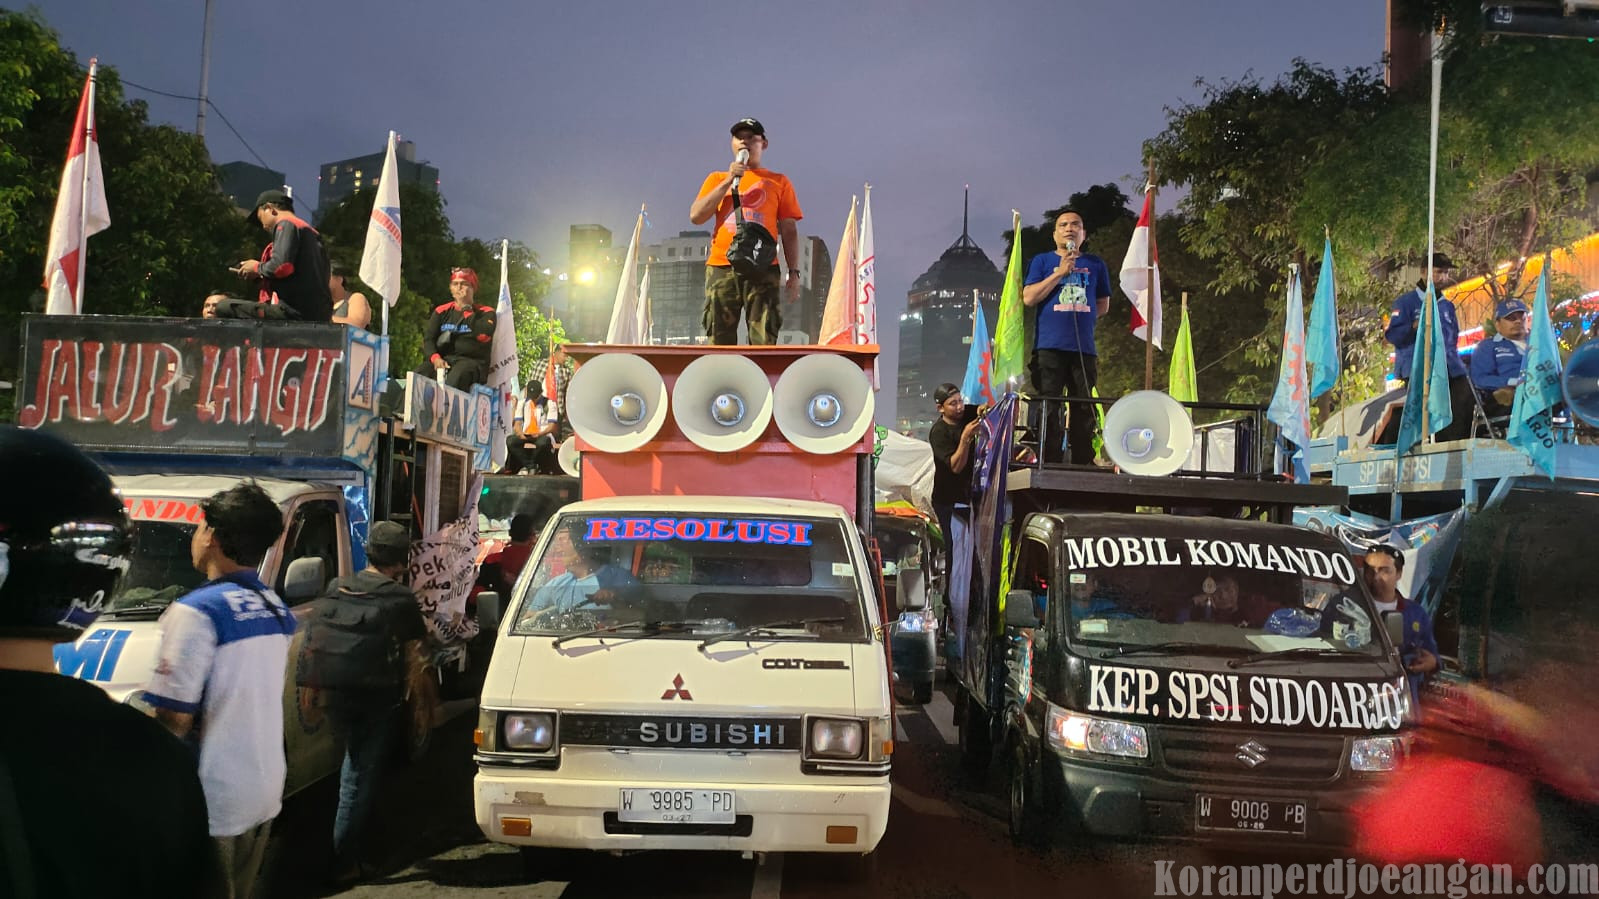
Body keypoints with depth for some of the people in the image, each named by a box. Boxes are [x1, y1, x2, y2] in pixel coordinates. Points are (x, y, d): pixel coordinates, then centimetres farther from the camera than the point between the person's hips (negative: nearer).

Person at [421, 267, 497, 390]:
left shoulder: (486, 313, 6)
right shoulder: (442, 311, 17)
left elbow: (483, 335, -14)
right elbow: (428, 339, 10)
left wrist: (467, 308, -7)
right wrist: (435, 357, -12)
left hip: (473, 361, -4)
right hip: (444, 360, 4)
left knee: (456, 377, -38)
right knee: (418, 375, -25)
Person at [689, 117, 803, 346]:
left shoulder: (779, 182, 17)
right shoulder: (717, 179, 21)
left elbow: (789, 230, 12)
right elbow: (696, 216, 6)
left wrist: (793, 272, 0)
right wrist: (728, 181, 1)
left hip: (763, 269, -1)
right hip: (721, 268, 1)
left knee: (764, 342, -10)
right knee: (719, 341, -4)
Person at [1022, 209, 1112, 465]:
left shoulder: (1095, 264, 18)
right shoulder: (1042, 261, 11)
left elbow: (1103, 304, 22)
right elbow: (1029, 297, -1)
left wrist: (1082, 317, 6)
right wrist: (1059, 273, -7)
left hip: (1084, 347, 3)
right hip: (1049, 346, -2)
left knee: (1085, 409, 0)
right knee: (1049, 408, -7)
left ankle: (1083, 465, 4)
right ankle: (1050, 465, -6)